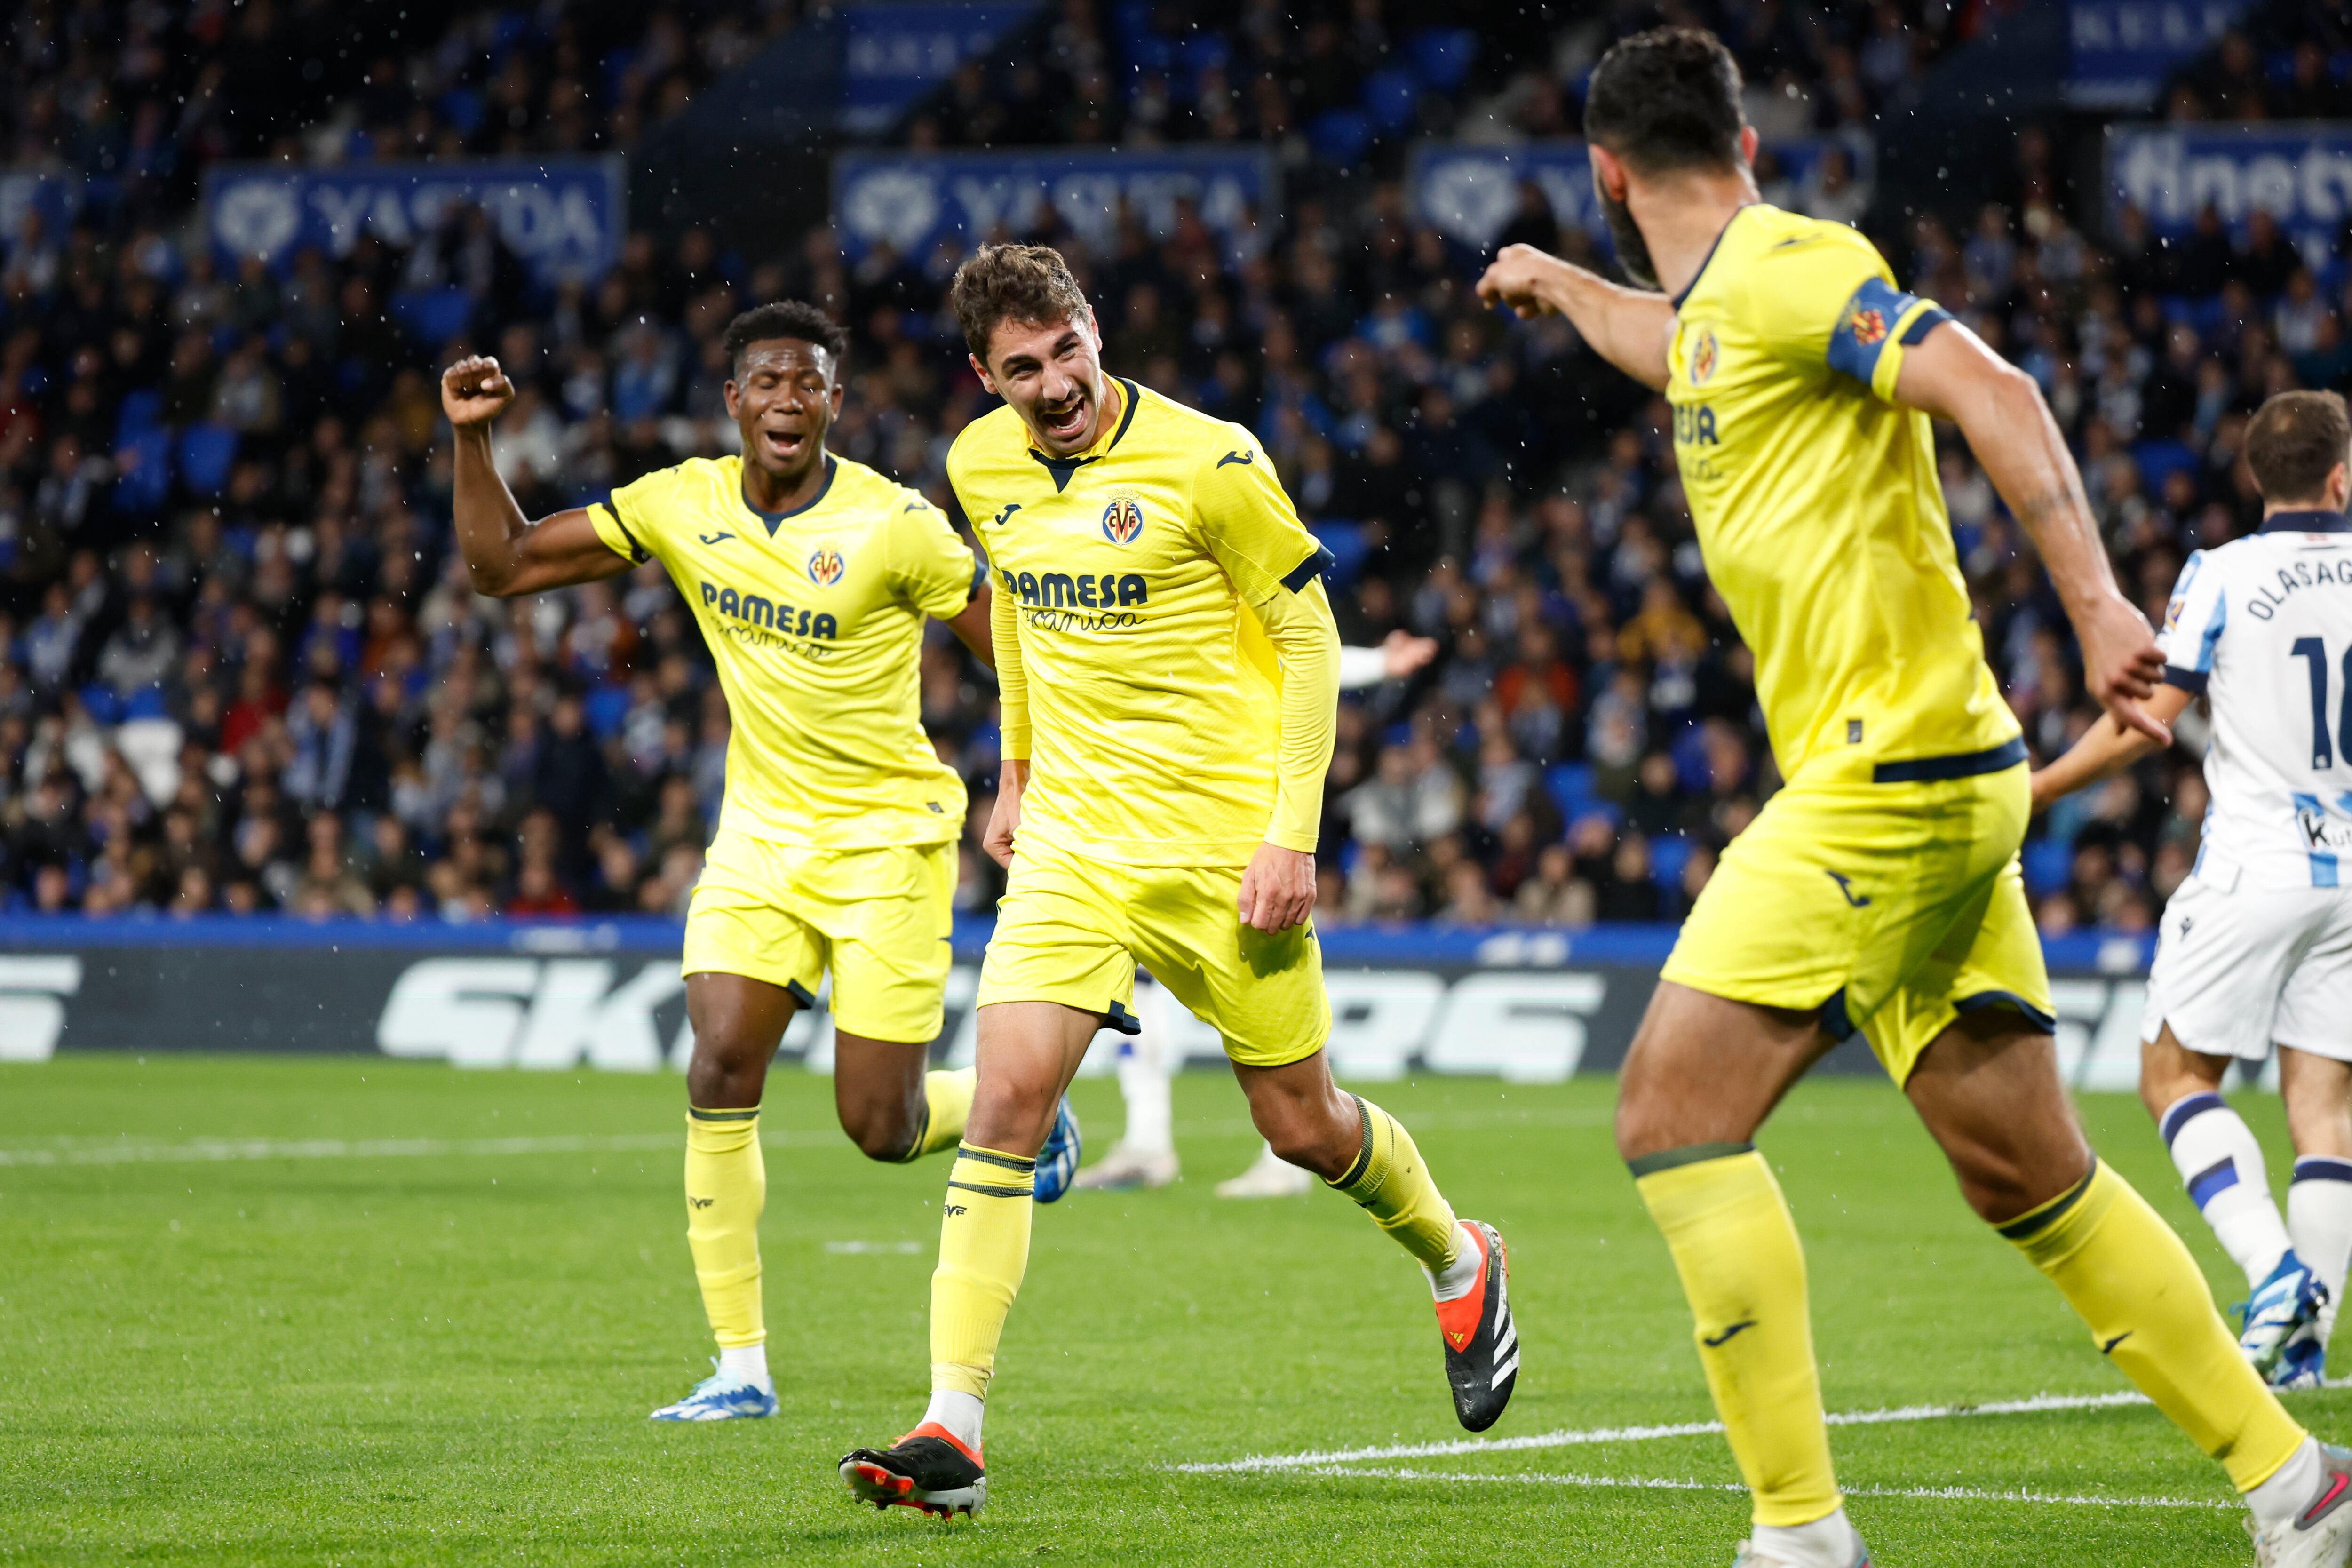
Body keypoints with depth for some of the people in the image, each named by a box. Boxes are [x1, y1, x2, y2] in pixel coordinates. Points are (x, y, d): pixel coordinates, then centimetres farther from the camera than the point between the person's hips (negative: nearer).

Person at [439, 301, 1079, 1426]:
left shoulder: (895, 526, -15)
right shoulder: (682, 506, -2)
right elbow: (502, 564, 5)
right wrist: (473, 442, -9)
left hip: (887, 837, -4)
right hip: (759, 833, 4)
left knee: (879, 1126, -5)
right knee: (718, 1073, -13)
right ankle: (741, 1367, -6)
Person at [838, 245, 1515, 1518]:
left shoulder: (1208, 463, -14)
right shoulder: (982, 466, 2)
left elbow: (1308, 637, -7)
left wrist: (1293, 831, -12)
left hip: (1221, 841, -4)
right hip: (1072, 841, 4)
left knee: (1301, 1124, 8)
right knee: (1005, 1100, -13)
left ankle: (1458, 1264, 41)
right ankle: (951, 1432, -16)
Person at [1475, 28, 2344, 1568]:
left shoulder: (1784, 269, -10)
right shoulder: (1722, 305, 18)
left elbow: (1990, 389, -22)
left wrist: (2094, 599, -31)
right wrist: (1562, 288, 62)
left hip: (1894, 773, -9)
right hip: (1914, 785, 9)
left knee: (1675, 1110, -11)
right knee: (2024, 1169, 9)